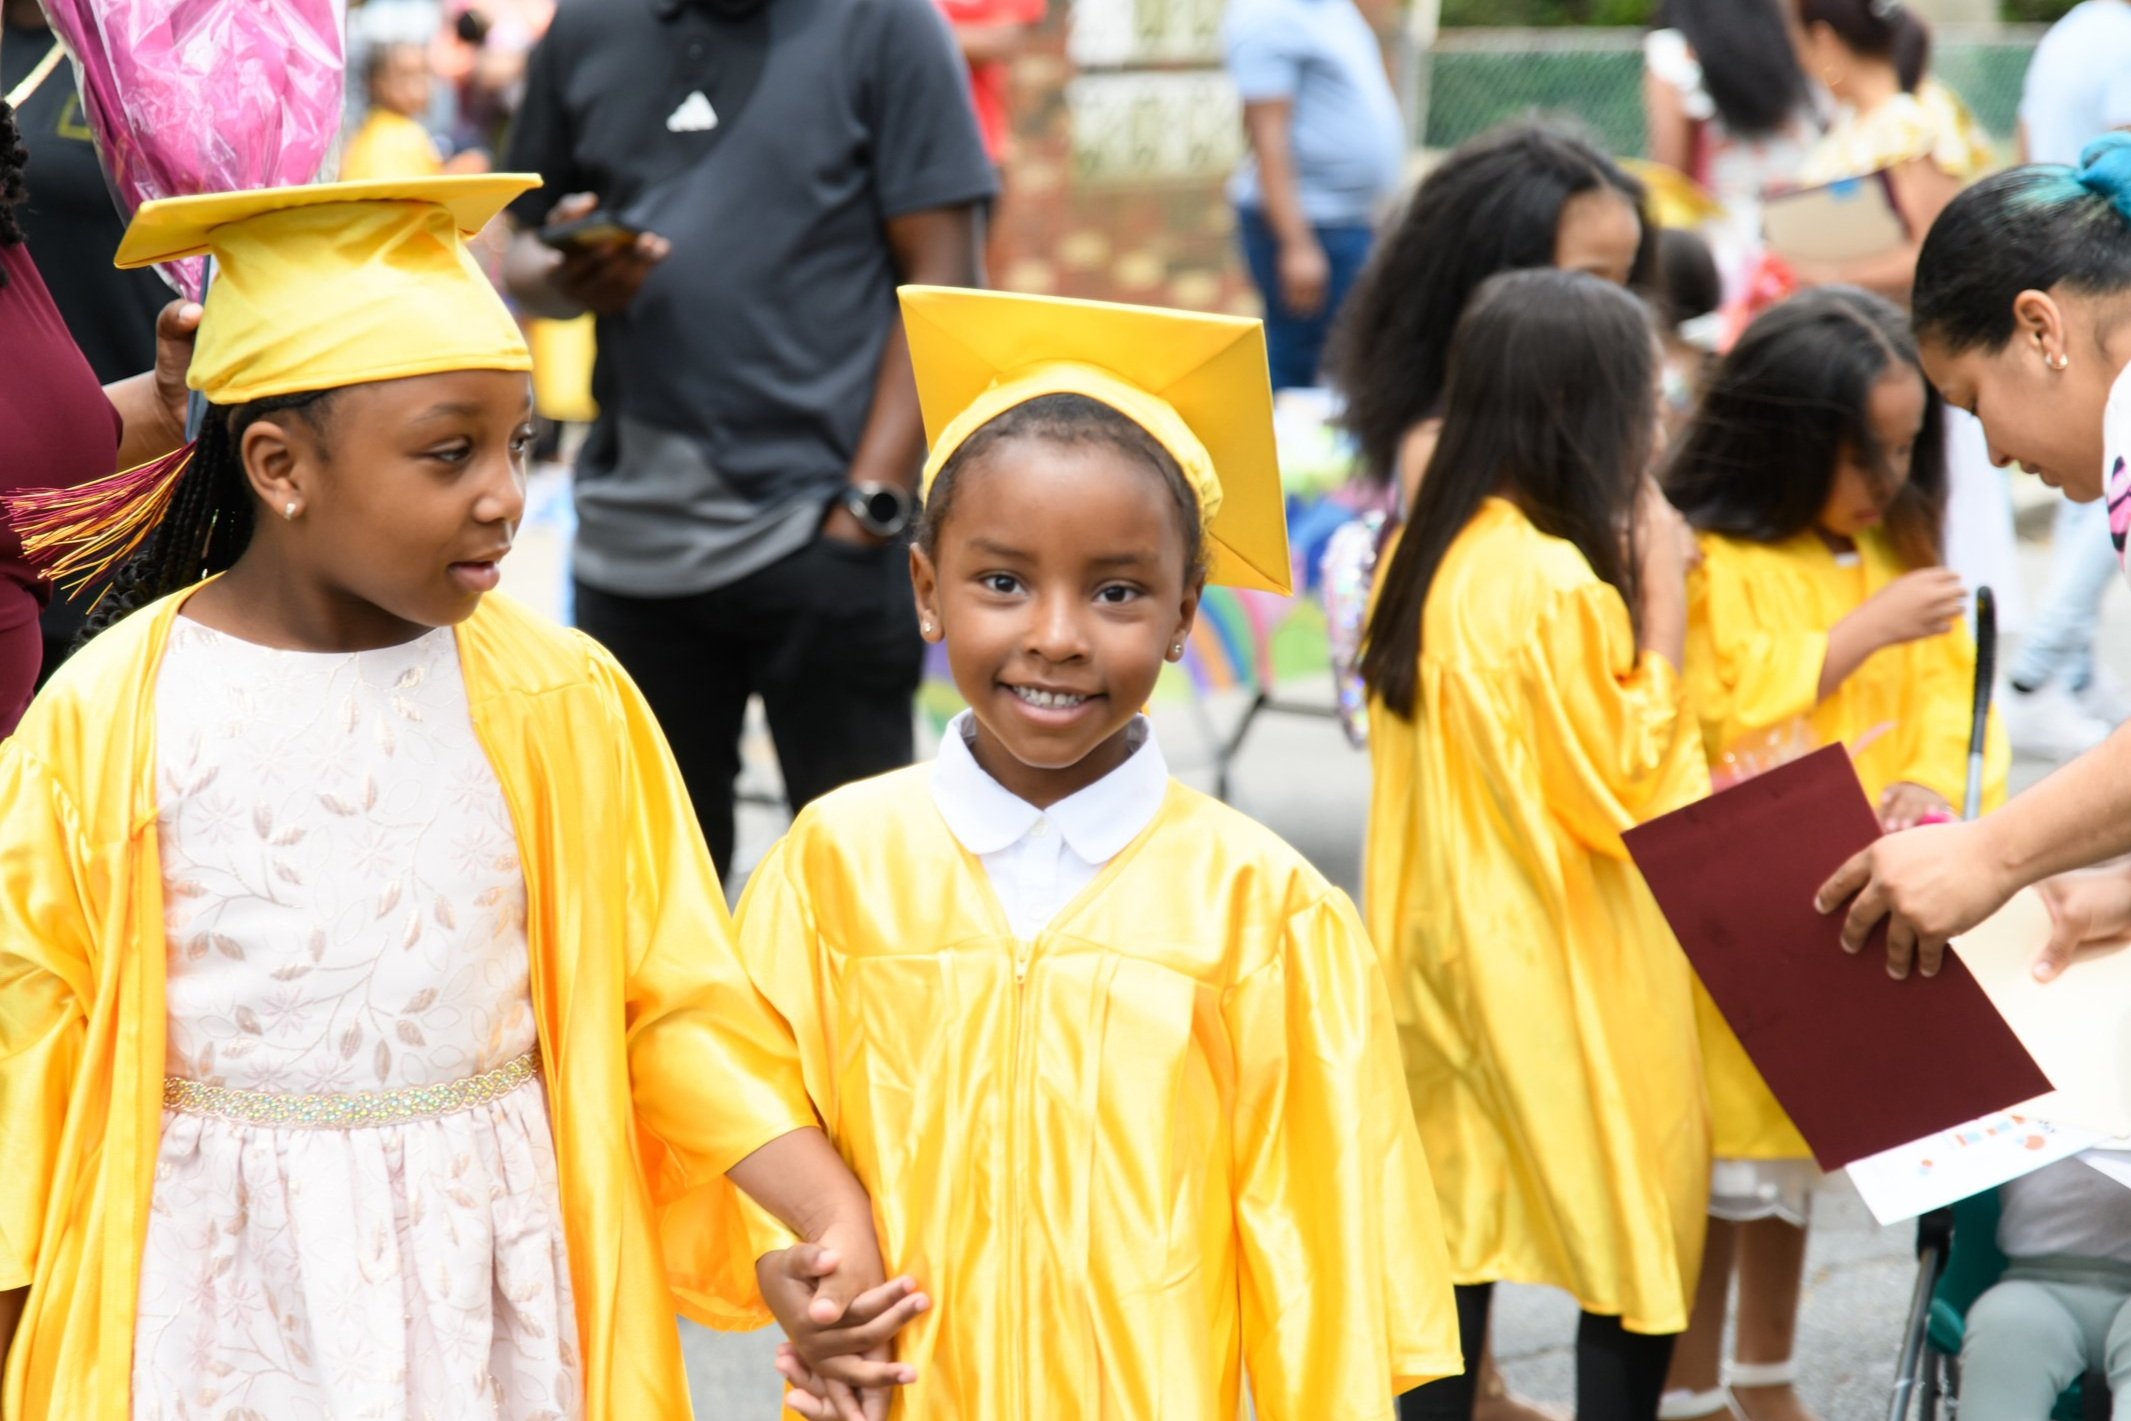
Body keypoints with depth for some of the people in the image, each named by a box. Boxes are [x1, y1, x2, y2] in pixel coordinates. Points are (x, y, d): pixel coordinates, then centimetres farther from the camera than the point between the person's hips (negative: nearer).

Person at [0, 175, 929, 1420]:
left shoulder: (558, 699, -3)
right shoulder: (107, 720, -7)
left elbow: (675, 995, -2)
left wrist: (830, 1212, -13)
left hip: (493, 1282, 1)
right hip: (226, 1294, -1)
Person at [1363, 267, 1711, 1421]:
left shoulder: (1427, 555, 5)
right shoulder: (1561, 587, -21)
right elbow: (1625, 788, -15)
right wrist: (1662, 601, -13)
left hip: (1447, 954, 8)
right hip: (1562, 979, -8)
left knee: (1451, 1236, 13)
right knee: (1641, 1246, 4)